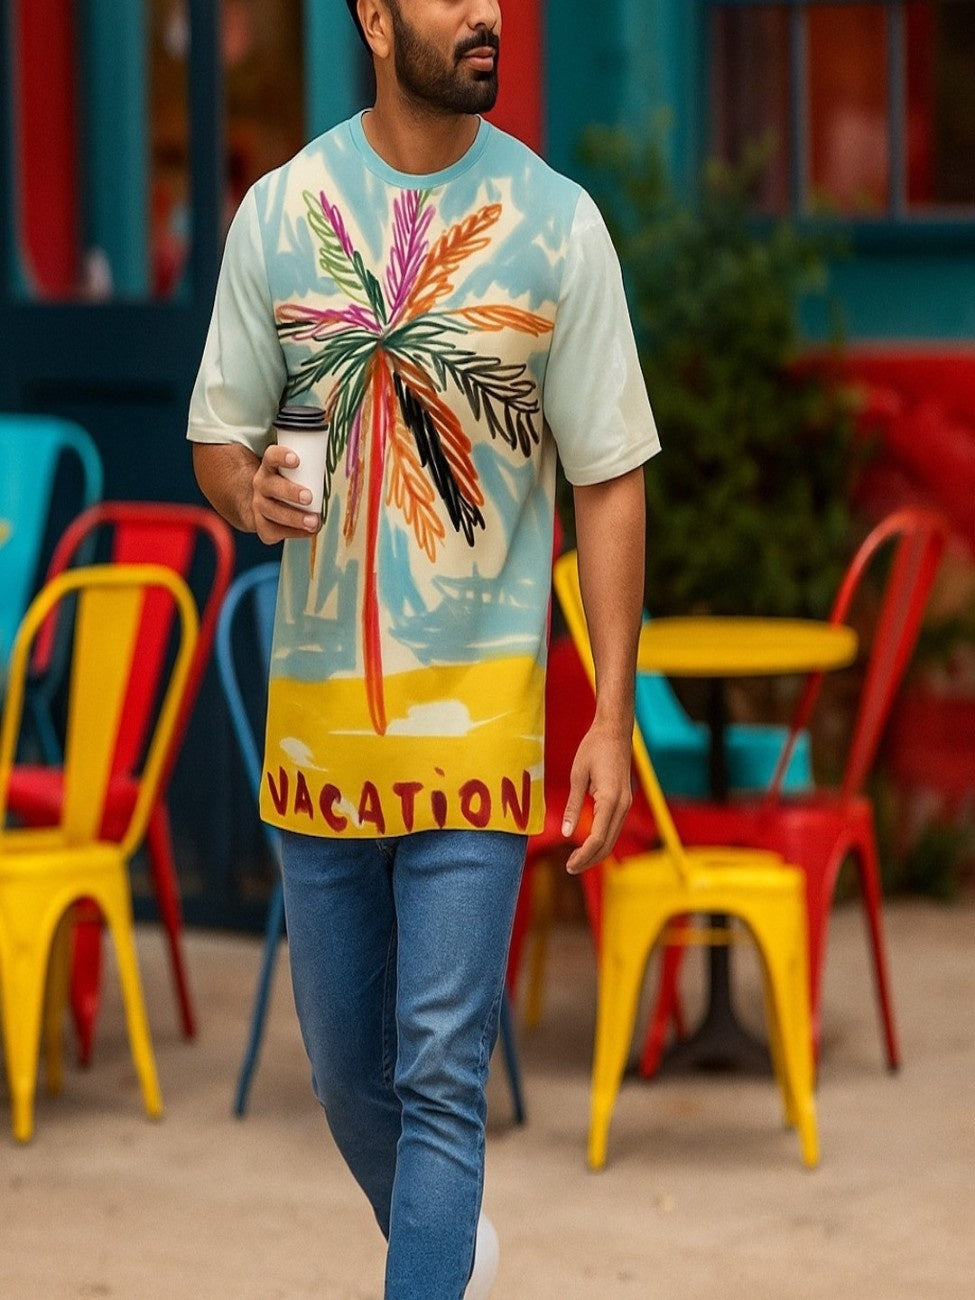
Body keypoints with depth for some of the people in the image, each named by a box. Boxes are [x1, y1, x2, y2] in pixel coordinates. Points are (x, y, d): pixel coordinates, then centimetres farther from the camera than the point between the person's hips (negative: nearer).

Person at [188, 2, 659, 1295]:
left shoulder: (556, 220, -3)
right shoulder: (280, 209, 2)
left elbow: (610, 479, -1)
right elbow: (217, 435, 9)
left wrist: (615, 716, -6)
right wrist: (248, 487, -16)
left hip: (478, 699, -3)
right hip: (317, 698, 3)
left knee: (443, 1077, -9)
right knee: (345, 1064, 15)